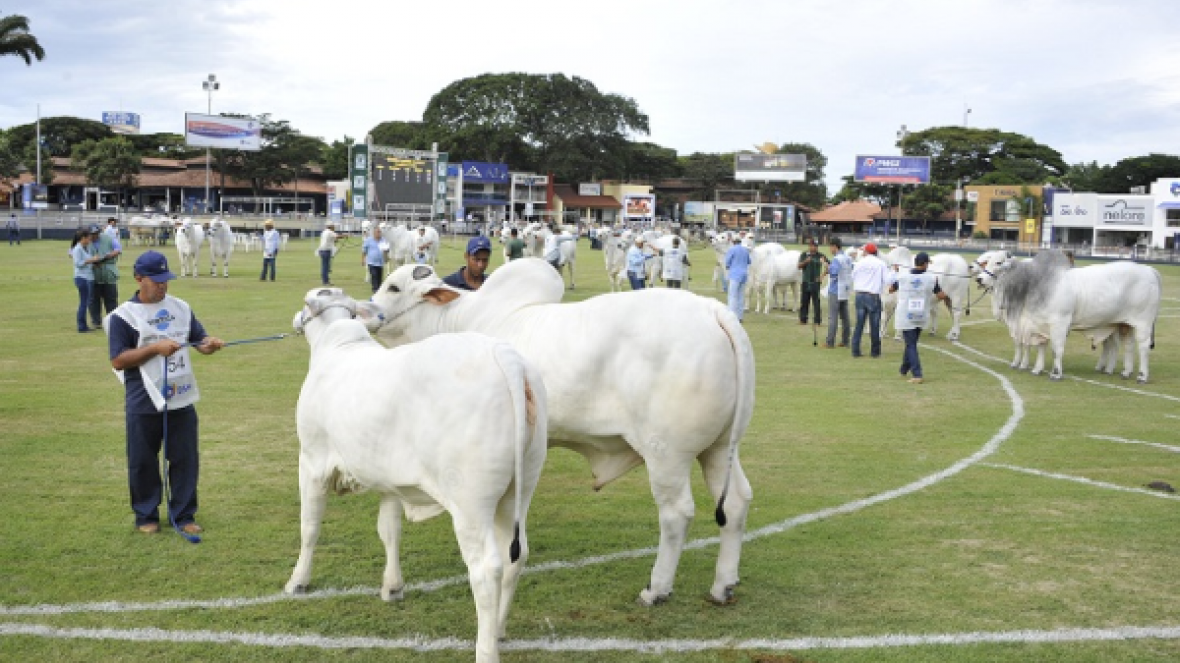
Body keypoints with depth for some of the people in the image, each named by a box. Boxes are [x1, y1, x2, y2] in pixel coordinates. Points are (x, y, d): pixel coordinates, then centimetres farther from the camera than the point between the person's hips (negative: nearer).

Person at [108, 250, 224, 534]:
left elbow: (198, 340, 9)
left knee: (186, 459, 9)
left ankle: (183, 514, 22)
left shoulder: (181, 308, 6)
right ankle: (146, 516, 25)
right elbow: (118, 361, -12)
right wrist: (155, 348, -22)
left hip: (181, 400, 4)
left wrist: (210, 344, -15)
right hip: (144, 404, -4)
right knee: (143, 461, 9)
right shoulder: (124, 316, -8)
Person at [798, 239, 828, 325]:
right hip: (806, 282, 2)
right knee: (804, 302, 7)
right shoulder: (804, 255, 5)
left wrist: (822, 275, -8)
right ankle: (803, 319, 16)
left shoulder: (820, 256, 0)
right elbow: (799, 266, -4)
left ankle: (818, 320, -1)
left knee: (816, 302, -4)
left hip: (816, 282, -2)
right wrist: (805, 261, -22)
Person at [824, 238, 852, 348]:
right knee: (844, 316, 10)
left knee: (832, 317, -5)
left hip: (835, 291, -8)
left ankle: (830, 342, -5)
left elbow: (833, 274, -23)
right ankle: (845, 341, 13)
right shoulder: (848, 258, 10)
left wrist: (828, 266, -9)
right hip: (845, 291, 8)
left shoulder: (836, 259, -17)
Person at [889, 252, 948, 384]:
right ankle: (904, 370, 33)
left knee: (911, 345, 0)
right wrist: (945, 295, 16)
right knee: (911, 344, 20)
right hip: (921, 317, 2)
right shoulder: (931, 279, -9)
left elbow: (891, 289, 8)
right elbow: (941, 295, -7)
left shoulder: (902, 277, -9)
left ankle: (917, 375, -12)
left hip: (906, 317, -2)